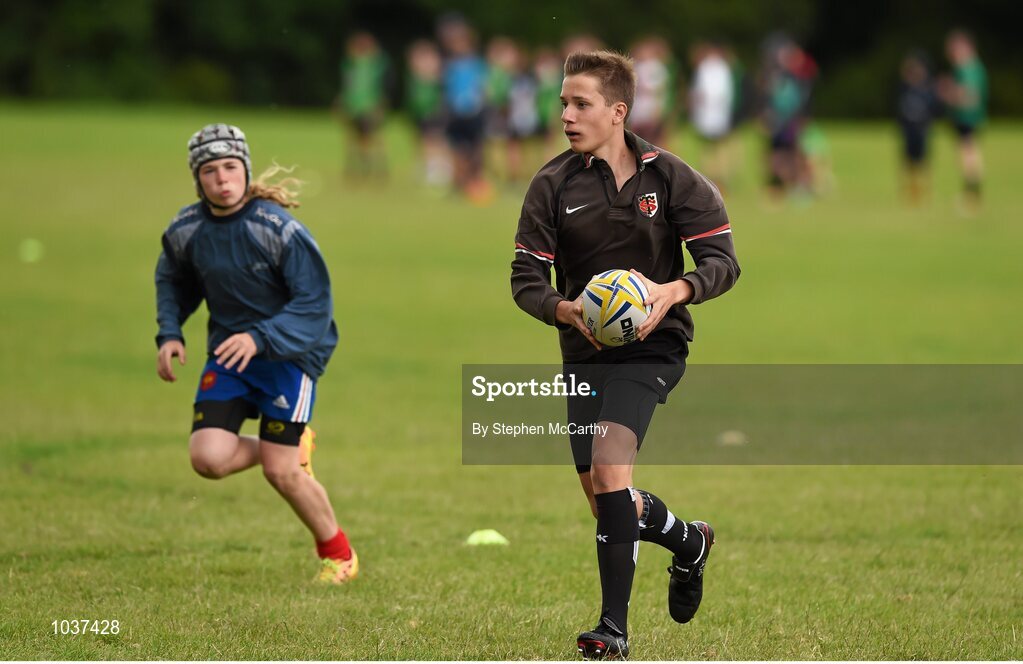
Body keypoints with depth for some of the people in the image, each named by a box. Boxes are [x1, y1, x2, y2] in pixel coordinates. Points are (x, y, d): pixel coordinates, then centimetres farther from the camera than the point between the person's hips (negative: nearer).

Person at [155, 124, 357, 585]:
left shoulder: (279, 228, -20)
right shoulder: (186, 231, -5)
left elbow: (314, 304, -21)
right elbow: (173, 282, 16)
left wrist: (259, 338, -34)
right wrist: (169, 333, -1)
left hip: (290, 352, -5)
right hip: (228, 353, 5)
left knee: (280, 471, -9)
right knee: (208, 458, -14)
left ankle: (338, 554, 18)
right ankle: (291, 445, 19)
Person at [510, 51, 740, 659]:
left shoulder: (671, 178, -7)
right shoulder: (553, 185, -1)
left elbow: (723, 259, -5)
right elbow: (526, 277, 0)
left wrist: (675, 290, -24)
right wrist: (564, 309, -22)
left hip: (651, 345, -5)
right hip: (584, 351, 5)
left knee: (609, 464, -24)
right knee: (602, 491, 10)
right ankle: (690, 541, 43)